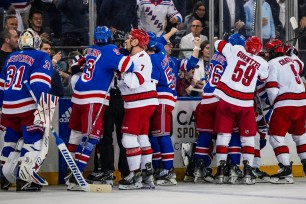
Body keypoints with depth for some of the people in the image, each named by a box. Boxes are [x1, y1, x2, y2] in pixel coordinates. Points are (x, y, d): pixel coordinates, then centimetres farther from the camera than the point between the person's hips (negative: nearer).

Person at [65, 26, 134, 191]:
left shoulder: (90, 50, 14)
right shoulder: (110, 50, -6)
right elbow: (126, 66, -18)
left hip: (79, 95, 8)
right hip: (94, 99, -8)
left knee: (77, 133, 18)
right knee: (91, 137, -8)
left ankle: (71, 172, 27)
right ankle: (74, 179, -16)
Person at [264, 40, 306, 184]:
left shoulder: (272, 64, -6)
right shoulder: (291, 60, 15)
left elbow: (271, 88, -11)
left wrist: (273, 102, 5)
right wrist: (293, 54, 52)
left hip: (285, 103, -7)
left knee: (276, 135, -3)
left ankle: (286, 169, -13)